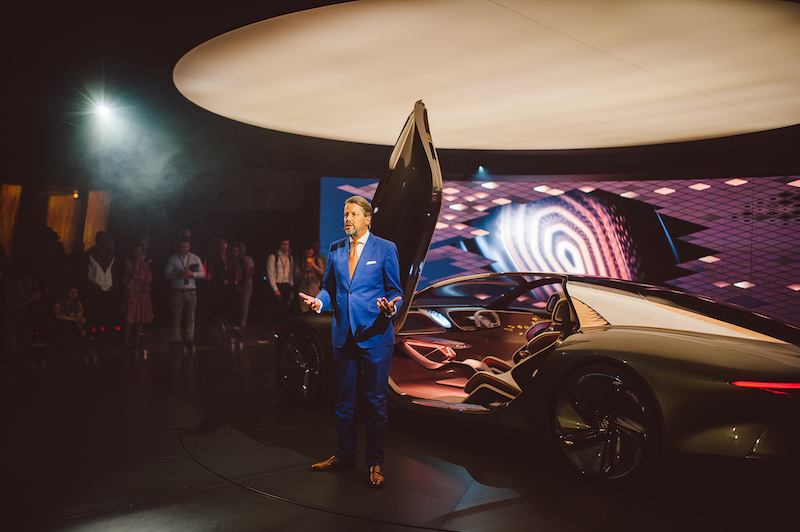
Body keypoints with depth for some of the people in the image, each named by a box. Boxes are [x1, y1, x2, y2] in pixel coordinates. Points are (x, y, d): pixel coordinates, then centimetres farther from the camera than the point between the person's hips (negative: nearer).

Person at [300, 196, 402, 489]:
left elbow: (394, 290, -1)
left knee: (376, 401, 4)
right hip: (343, 334, 4)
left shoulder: (385, 249, -3)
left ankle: (375, 462, 17)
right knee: (344, 398, 14)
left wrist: (390, 308, -23)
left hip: (375, 335, -4)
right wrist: (319, 301, -9)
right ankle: (344, 455, 30)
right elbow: (329, 286, 13)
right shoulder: (335, 249, 9)